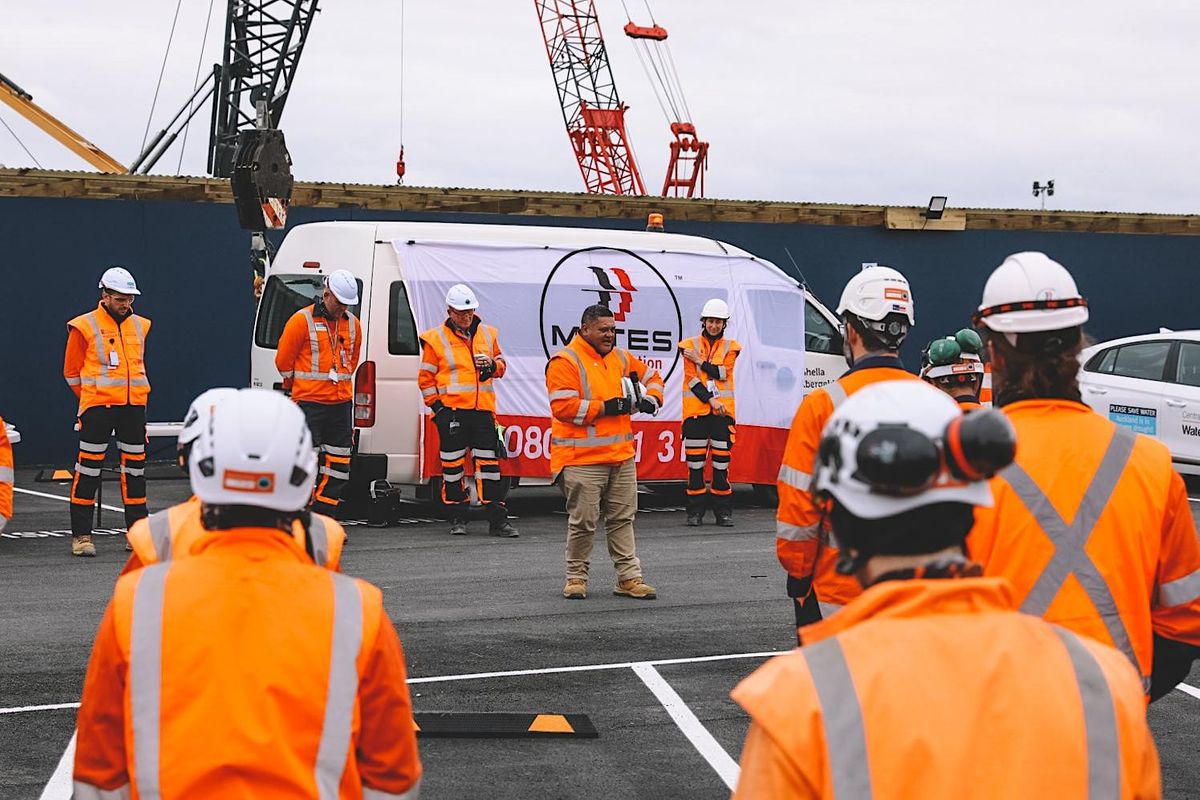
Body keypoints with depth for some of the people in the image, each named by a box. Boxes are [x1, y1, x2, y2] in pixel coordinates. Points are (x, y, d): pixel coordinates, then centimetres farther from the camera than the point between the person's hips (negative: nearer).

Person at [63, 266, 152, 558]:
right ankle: (81, 536, 0)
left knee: (135, 467, 10)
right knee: (89, 468, -5)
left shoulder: (140, 326, 11)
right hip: (97, 408, -5)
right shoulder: (84, 327, -5)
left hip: (133, 406, 5)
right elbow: (72, 371, 4)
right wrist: (93, 398, 8)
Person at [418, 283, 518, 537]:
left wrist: (493, 366, -1)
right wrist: (436, 405, -5)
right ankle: (457, 518, 12)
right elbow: (426, 378, 4)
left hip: (483, 410, 3)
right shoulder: (436, 339, 1)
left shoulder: (488, 334, 12)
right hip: (451, 411, -3)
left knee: (489, 463, 0)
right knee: (453, 465, 2)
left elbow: (500, 362, 22)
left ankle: (497, 520, 3)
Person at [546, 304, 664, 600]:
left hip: (622, 456, 7)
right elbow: (563, 407, -19)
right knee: (583, 520, -1)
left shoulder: (620, 358, 13)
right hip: (582, 460, -7)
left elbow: (651, 377, 28)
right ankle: (576, 577, 14)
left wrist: (651, 399, 6)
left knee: (623, 519, 9)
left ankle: (629, 578, 13)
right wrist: (605, 408, -18)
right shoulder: (565, 361, -10)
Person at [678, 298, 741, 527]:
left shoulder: (731, 347, 10)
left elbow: (722, 373, -5)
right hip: (695, 409, 0)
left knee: (721, 461, -1)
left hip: (723, 410, 0)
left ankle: (723, 511, 4)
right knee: (695, 461, 0)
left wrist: (699, 361, -7)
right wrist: (710, 400, -12)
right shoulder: (689, 346, 7)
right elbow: (692, 379, -3)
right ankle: (695, 510, 5)